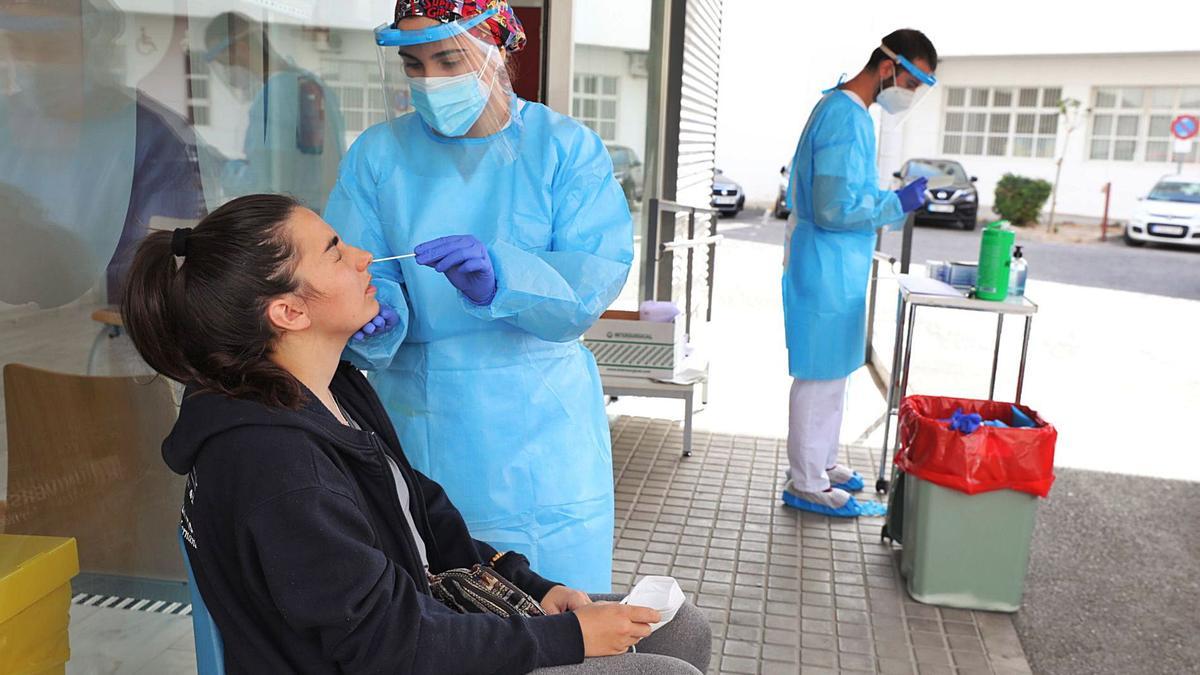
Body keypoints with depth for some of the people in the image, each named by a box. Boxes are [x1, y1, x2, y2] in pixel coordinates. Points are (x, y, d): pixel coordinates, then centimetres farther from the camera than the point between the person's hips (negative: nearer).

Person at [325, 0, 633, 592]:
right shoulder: (377, 154, 2)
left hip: (537, 423, -1)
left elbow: (597, 273, -15)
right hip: (418, 422, 2)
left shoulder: (565, 148, -2)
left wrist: (500, 277, -32)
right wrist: (378, 320, -28)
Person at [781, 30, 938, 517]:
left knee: (833, 373, 18)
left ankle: (820, 463, 30)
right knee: (821, 376, -2)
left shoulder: (845, 110, 13)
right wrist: (898, 203, -13)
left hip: (836, 267, 10)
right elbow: (835, 210, -24)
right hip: (826, 269, -10)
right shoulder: (846, 118, -19)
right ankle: (807, 485, 9)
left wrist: (895, 203, 10)